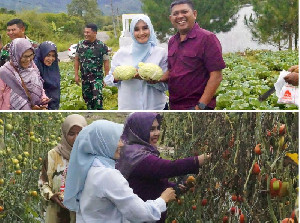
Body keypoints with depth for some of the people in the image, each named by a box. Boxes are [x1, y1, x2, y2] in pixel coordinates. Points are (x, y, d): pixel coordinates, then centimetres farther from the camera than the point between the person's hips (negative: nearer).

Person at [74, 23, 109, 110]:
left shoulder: (102, 46, -8)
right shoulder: (80, 44, 3)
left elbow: (106, 62, -5)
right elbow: (76, 60, 10)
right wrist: (76, 75, 5)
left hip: (97, 77, -5)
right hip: (85, 77, 5)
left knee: (97, 97, -20)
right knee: (87, 98, 13)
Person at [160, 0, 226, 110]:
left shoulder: (207, 38, -9)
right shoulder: (172, 41, 13)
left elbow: (216, 76, -14)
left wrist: (201, 106, -19)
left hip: (197, 106, -7)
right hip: (174, 107, 7)